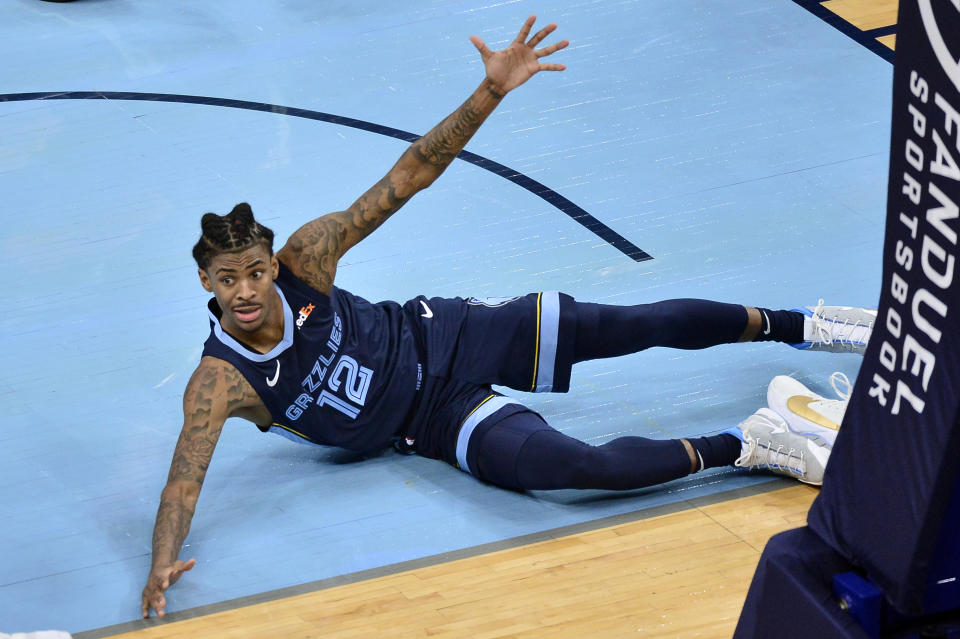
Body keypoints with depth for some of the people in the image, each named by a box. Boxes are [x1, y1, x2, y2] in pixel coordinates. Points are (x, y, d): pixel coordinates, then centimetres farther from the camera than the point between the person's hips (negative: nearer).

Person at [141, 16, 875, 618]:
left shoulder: (303, 258, -19)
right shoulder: (219, 383, -23)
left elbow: (407, 176, -20)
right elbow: (184, 480, -30)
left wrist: (491, 92, -29)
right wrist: (162, 567, -49)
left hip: (445, 338, 2)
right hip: (435, 424, -2)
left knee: (642, 325, -5)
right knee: (556, 465, -31)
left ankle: (798, 325, 21)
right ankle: (745, 444, -15)